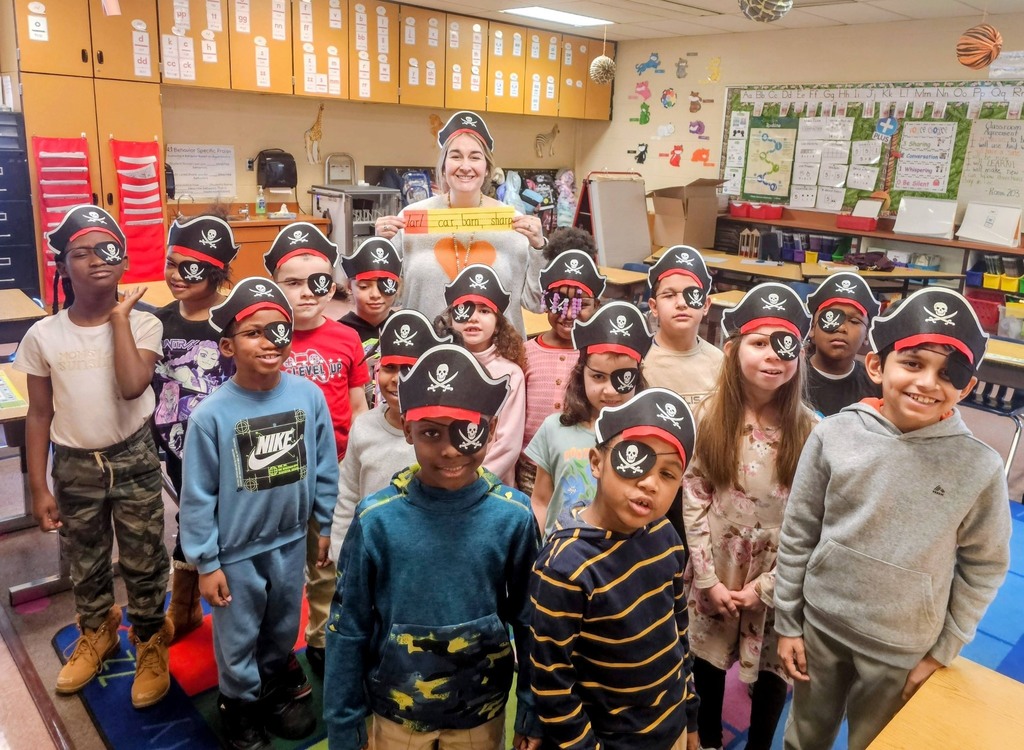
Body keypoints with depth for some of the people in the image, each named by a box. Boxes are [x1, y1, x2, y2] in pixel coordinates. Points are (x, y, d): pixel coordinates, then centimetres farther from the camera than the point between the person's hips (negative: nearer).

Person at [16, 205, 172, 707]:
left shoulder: (143, 324, -11)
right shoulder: (43, 335, -6)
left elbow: (133, 385, -28)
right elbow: (39, 415, 0)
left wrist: (120, 316, -21)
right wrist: (39, 486, 0)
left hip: (134, 459, -2)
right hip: (74, 465, 2)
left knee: (143, 561, 10)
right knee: (85, 562, 20)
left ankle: (150, 644, 32)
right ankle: (97, 634, 45)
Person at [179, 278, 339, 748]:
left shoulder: (309, 396, -14)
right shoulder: (211, 414, -20)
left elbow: (325, 467, -2)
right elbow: (198, 496, -12)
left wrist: (328, 525, 5)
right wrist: (206, 563, -7)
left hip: (291, 541, 3)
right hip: (236, 550, -2)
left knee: (284, 626, 25)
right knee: (239, 636, 18)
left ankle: (276, 686, 52)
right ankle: (240, 705, 44)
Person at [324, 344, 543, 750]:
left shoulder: (513, 517, -16)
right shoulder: (376, 519, -17)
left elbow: (530, 623, -6)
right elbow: (348, 629, -8)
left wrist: (533, 715, -1)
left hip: (483, 715, 1)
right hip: (397, 714, 0)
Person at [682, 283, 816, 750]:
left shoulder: (809, 430, -13)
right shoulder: (709, 417, -10)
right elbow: (694, 500, -8)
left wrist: (764, 586, -13)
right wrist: (708, 578, -10)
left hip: (776, 577, -1)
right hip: (715, 569, 1)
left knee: (770, 666, 16)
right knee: (707, 659, 19)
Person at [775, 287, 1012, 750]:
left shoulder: (980, 468, -15)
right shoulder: (834, 436, -15)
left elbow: (985, 567, -2)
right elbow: (797, 535, -5)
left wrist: (942, 651, 0)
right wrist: (787, 623, -1)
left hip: (903, 651, 0)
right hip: (820, 627, 1)